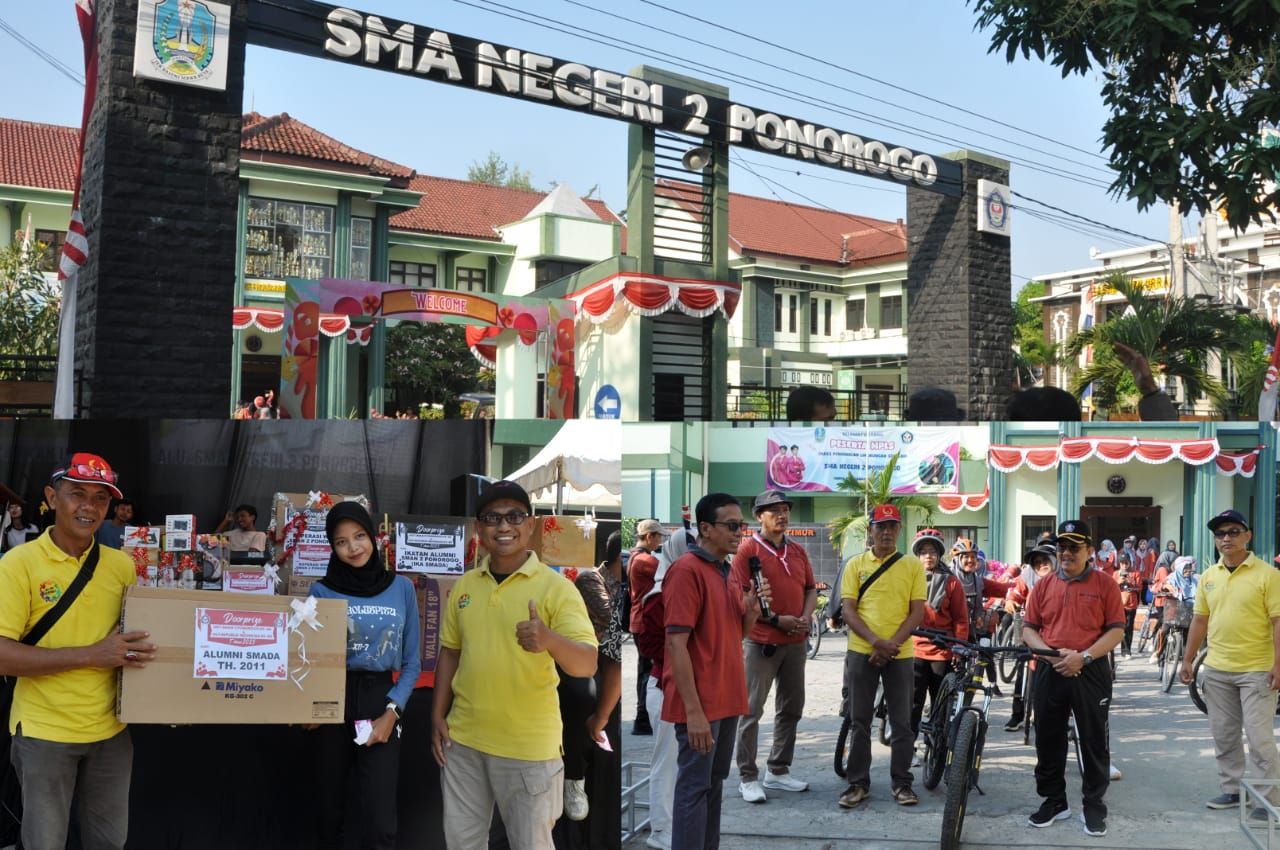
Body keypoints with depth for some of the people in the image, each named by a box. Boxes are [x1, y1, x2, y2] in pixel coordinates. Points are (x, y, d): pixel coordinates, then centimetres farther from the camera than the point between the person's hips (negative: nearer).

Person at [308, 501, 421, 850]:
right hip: (332, 702, 1)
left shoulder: (402, 588, 1)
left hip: (381, 702, -1)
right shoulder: (322, 591, 0)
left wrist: (392, 712, -8)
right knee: (330, 807, 14)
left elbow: (412, 661, 3)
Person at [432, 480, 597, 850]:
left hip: (528, 747, -4)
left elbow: (587, 664, -20)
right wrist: (438, 716, 8)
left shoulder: (555, 586, -12)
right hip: (463, 739, 5)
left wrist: (548, 638, -39)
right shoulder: (464, 585, 5)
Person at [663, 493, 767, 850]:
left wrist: (752, 608, -3)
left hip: (726, 699, 9)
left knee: (714, 783, 16)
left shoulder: (725, 572, 12)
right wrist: (693, 710, -23)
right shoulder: (686, 570, -15)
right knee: (694, 787, -2)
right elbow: (676, 642, -20)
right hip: (701, 704, -9)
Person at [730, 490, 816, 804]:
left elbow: (811, 589, 17)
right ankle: (748, 777, 6)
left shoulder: (797, 550, 12)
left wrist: (805, 618, -2)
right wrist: (775, 619, -16)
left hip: (795, 641, 7)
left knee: (791, 709, 13)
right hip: (761, 641, -7)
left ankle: (778, 771, 26)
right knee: (751, 710, -2)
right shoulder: (748, 549, -6)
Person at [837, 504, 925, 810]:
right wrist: (876, 641, -16)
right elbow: (848, 610, -2)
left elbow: (917, 612, -1)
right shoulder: (855, 564, 4)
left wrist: (892, 644, -13)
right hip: (861, 652, 0)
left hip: (900, 654, 0)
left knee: (901, 721, 6)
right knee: (859, 720, 6)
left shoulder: (912, 565, 3)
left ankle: (902, 782, 18)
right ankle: (858, 782, 16)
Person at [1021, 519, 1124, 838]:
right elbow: (1028, 628, 7)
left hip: (1091, 671, -3)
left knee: (1094, 740, 5)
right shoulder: (1043, 585, 7)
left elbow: (1116, 630, -5)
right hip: (1049, 671, 3)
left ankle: (1094, 805, 18)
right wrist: (1051, 654, -11)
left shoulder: (1104, 584, -1)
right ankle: (1054, 800, 23)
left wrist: (1084, 656, -16)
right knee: (1048, 739, 9)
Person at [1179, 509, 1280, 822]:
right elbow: (1200, 620, 12)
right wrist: (1188, 660, 11)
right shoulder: (1208, 576, 7)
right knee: (1224, 736, 13)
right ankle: (1232, 790, 26)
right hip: (1217, 670, 5)